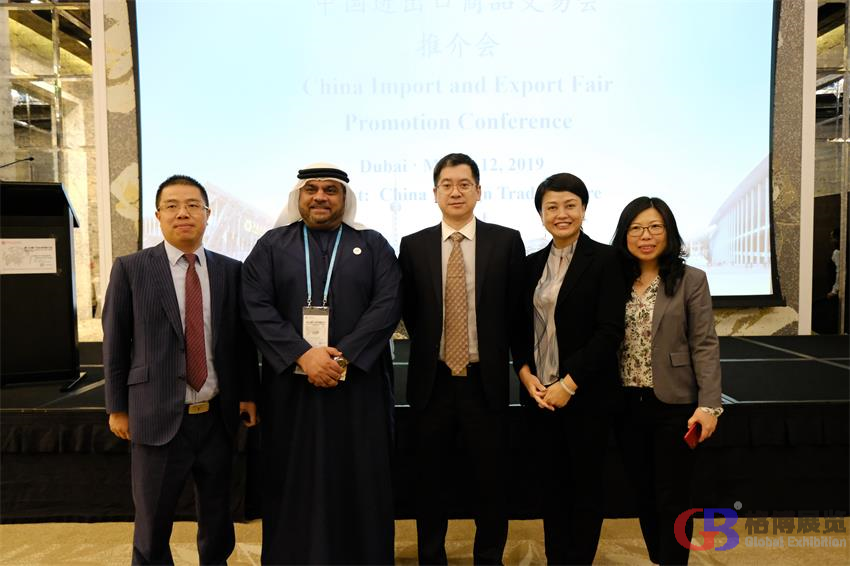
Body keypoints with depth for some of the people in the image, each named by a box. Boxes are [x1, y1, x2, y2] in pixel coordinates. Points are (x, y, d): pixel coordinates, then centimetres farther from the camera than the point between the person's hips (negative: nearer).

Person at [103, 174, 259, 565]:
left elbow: (242, 338, 7)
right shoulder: (130, 269, -3)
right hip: (159, 417, -2)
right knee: (152, 524, 13)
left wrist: (248, 394, 4)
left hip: (218, 416, 2)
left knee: (217, 517, 17)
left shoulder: (231, 270, 2)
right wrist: (117, 408, 1)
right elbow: (114, 342, 0)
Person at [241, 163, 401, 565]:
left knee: (359, 482, 7)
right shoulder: (271, 245, 7)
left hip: (359, 383, 0)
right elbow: (256, 307, -4)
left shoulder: (373, 246, 7)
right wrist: (304, 354, -16)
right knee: (294, 483, 9)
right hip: (290, 383, 1)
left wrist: (342, 356, -16)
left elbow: (388, 305, -5)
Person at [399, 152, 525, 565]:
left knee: (491, 480, 11)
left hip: (486, 380, -1)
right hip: (432, 380, 1)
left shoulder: (506, 241, -1)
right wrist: (429, 348, 7)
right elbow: (408, 312, 9)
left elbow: (516, 310, 3)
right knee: (430, 480, 13)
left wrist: (496, 355, 4)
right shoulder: (413, 245, 3)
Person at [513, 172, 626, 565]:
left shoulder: (604, 259, -6)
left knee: (586, 485, 10)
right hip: (538, 393, 5)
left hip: (586, 395, -4)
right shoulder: (532, 263, 9)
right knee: (549, 484, 13)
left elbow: (610, 331, -12)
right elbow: (521, 329, 10)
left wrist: (569, 384, -16)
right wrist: (526, 375, -5)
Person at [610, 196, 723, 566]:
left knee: (672, 498, 7)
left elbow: (704, 346, -6)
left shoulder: (691, 280, -3)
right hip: (626, 405, 3)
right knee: (644, 494, 15)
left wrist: (708, 404, -14)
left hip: (673, 404, -3)